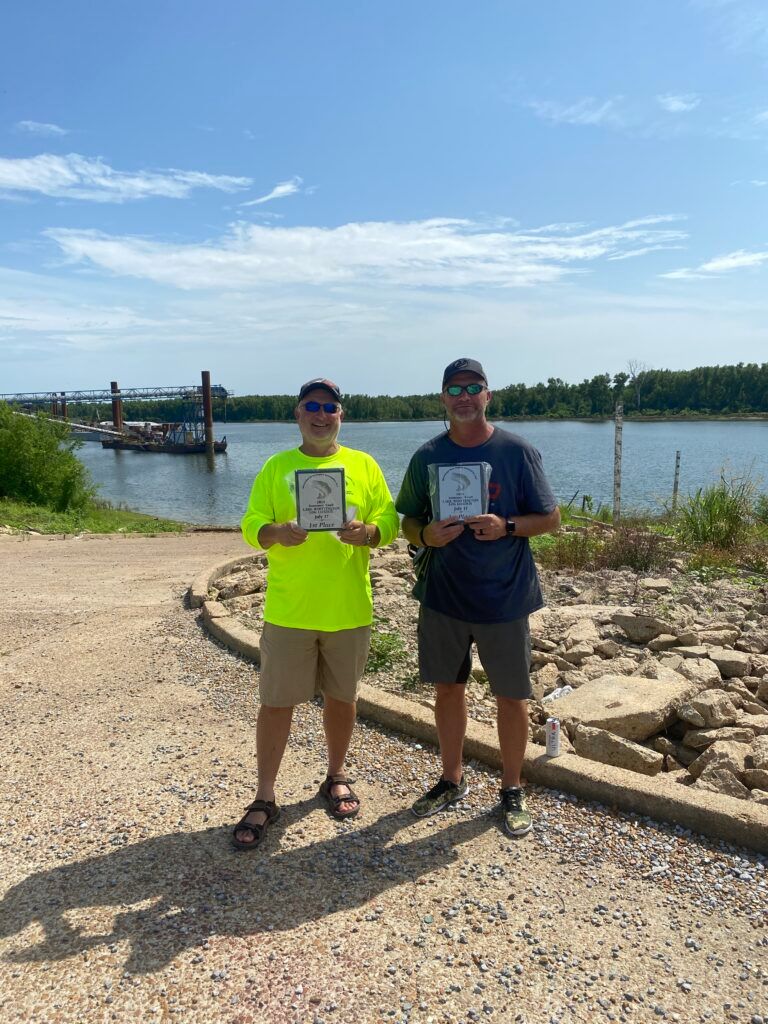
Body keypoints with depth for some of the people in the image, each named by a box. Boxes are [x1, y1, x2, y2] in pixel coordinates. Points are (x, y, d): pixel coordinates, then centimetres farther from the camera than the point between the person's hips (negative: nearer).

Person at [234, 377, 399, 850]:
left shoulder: (364, 465, 5)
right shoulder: (276, 467, 3)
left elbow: (390, 522, 2)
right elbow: (251, 525, -1)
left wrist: (367, 532, -19)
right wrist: (278, 532, -23)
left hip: (349, 610, 1)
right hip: (289, 611, -1)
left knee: (342, 697, 15)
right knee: (277, 703, 5)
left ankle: (336, 777, 37)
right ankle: (265, 799, 21)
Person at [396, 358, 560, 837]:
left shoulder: (518, 451, -6)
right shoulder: (428, 456, 2)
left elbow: (551, 518, -2)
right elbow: (408, 521, 8)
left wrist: (506, 526, -20)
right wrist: (426, 534, -15)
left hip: (504, 598, -2)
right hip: (443, 596, 3)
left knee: (511, 695, 8)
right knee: (449, 688, 14)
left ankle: (513, 789, 28)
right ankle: (452, 781, 33)